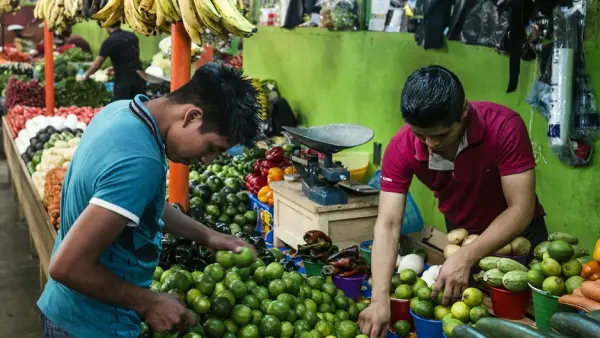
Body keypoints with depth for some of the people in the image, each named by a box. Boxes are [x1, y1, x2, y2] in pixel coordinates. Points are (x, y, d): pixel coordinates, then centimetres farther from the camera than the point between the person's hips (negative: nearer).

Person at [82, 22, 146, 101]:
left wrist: (86, 75, 18)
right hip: (139, 79, 5)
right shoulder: (133, 36, 10)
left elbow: (96, 65, 0)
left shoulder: (109, 42, -6)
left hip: (123, 81, -5)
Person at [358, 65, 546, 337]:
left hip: (518, 231, -2)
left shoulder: (504, 126, -34)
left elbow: (521, 209, -34)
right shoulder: (401, 148, -27)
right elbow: (388, 224, -31)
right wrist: (380, 298, -43)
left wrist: (466, 257, -47)